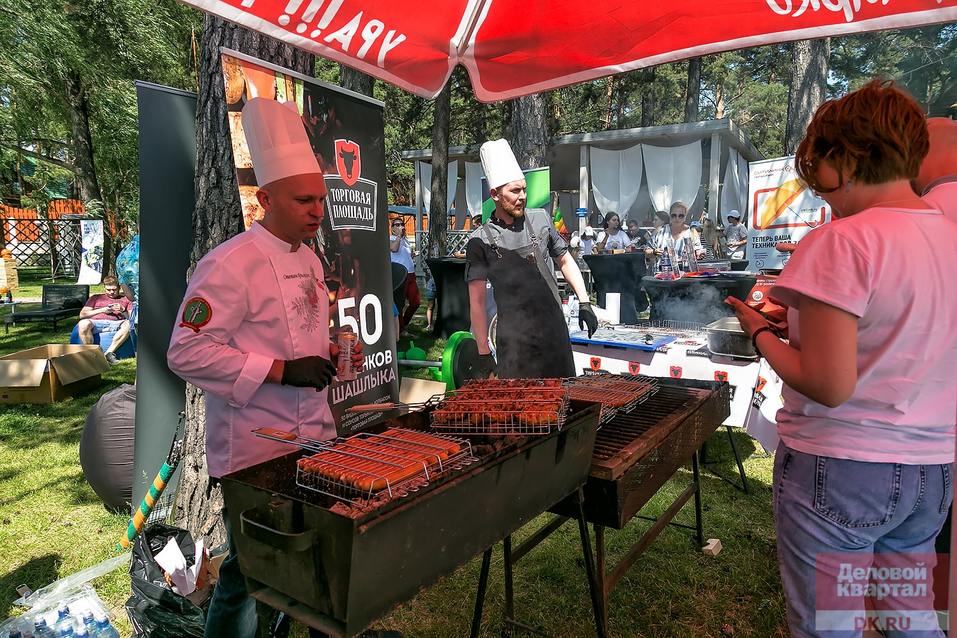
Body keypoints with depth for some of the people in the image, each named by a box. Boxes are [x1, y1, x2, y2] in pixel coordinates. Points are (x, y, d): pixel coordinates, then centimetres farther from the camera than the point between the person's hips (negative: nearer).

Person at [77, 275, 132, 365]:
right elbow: (82, 314, 18)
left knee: (128, 324, -37)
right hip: (96, 322, 1)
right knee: (83, 324, -36)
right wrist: (101, 310, 4)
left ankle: (108, 353, -34)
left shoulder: (125, 299, 27)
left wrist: (122, 311, -4)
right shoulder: (96, 298, 29)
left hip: (115, 324, -1)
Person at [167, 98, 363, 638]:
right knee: (248, 573, 7)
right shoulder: (231, 263, -18)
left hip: (314, 438, 8)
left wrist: (331, 355, 1)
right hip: (256, 450, -8)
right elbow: (187, 352, -22)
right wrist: (281, 370, -25)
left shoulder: (310, 260, 10)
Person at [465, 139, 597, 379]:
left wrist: (585, 303, 7)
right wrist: (484, 354, -8)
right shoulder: (481, 241, -7)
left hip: (555, 331, 3)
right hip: (514, 340, -3)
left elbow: (565, 261, 15)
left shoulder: (540, 219, 3)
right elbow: (477, 301, -6)